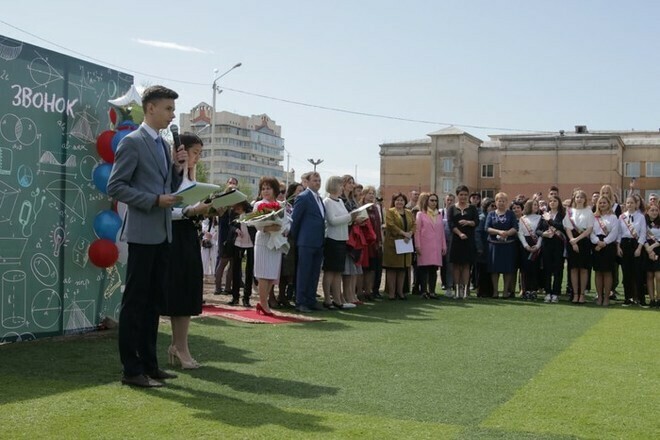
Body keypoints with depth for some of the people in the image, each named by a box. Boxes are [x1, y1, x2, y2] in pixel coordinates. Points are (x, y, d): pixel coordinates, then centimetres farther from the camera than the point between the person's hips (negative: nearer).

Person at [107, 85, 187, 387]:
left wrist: (177, 168, 4)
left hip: (163, 233, 8)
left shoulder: (163, 145, 16)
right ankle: (131, 370, 4)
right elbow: (115, 187, -14)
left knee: (153, 301, 12)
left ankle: (149, 363, 20)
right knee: (135, 302, -2)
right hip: (143, 233, -8)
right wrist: (155, 200, -18)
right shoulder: (132, 142, -8)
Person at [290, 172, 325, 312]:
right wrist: (295, 238, -4)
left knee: (315, 274, 11)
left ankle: (311, 301, 18)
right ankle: (300, 302, 3)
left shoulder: (319, 198, 16)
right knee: (304, 273, -2)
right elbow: (294, 219, -9)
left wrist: (322, 239, 14)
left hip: (318, 243, 8)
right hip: (307, 242, -8)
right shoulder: (303, 197, -9)